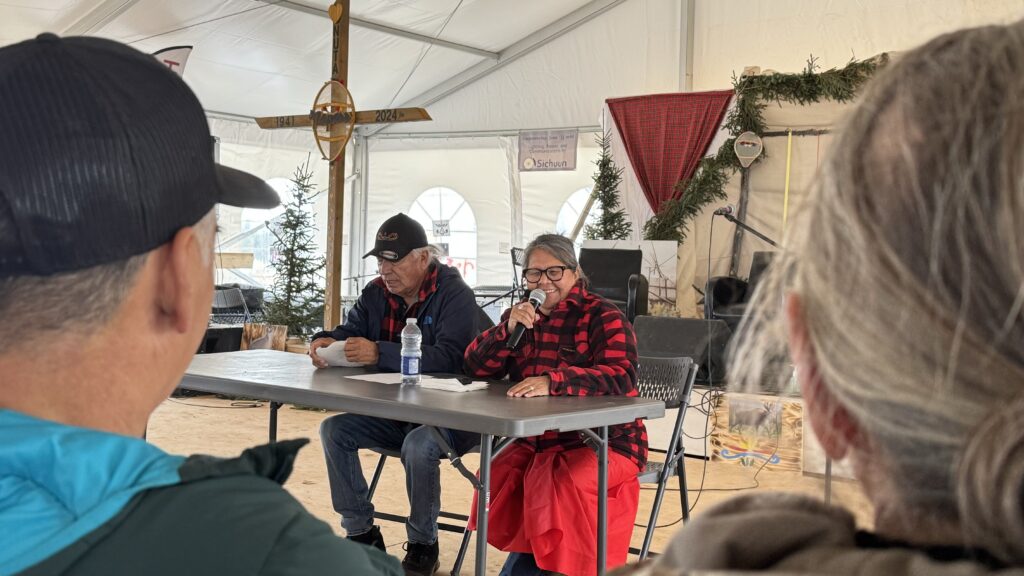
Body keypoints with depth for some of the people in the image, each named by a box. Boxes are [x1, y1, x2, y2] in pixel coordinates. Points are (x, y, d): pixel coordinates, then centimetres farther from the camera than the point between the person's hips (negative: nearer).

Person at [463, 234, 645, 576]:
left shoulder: (603, 317, -9)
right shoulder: (521, 316, 12)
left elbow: (622, 378, -25)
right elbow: (476, 366, 4)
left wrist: (552, 382, -38)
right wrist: (509, 328, -14)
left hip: (603, 443, -5)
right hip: (536, 443, 5)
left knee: (559, 484, -31)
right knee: (499, 477, -21)